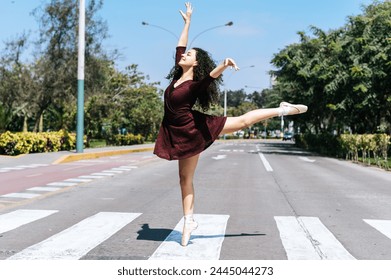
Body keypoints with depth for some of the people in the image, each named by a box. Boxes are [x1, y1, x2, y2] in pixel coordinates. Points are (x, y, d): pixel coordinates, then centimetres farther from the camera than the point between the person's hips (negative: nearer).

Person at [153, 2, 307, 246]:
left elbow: (212, 74, -39)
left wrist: (224, 65, -60)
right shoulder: (178, 75, 3)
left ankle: (284, 110, 15)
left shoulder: (196, 84, -16)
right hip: (181, 134, 6)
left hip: (194, 131, -6)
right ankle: (189, 221, 14)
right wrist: (187, 22, 22)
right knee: (185, 177, 7)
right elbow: (180, 46, 12)